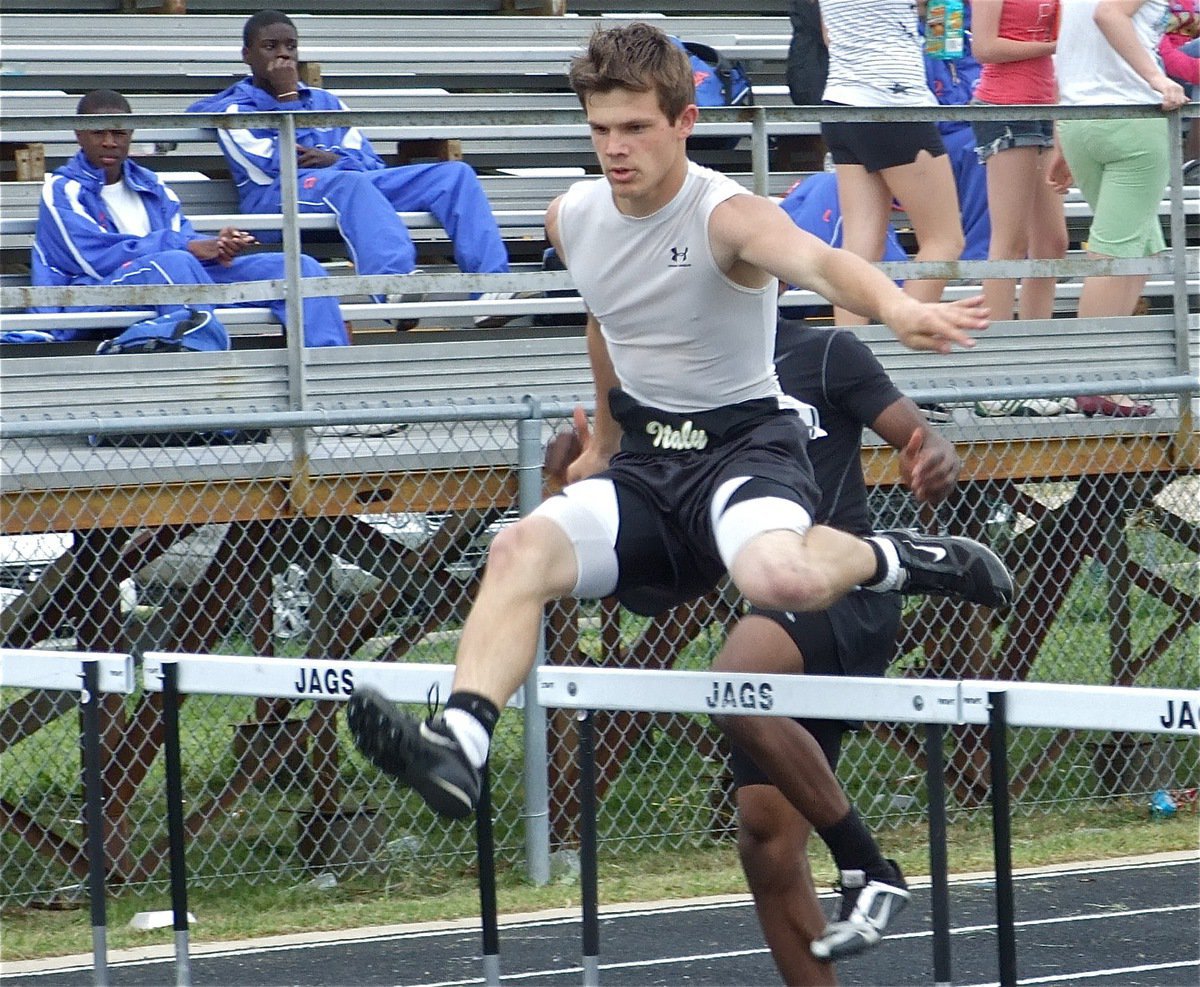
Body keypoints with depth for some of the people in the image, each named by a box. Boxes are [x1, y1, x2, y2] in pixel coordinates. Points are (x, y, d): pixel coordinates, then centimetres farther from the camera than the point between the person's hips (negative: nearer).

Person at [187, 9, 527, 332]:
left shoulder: (325, 101, 30)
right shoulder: (234, 108, 13)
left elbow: (371, 165, 18)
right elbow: (270, 168, -5)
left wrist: (333, 159, -5)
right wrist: (287, 97, 1)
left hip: (355, 185, 6)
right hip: (276, 198, -6)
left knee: (454, 173, -12)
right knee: (348, 183, -41)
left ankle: (490, 287, -32)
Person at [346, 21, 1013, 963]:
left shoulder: (726, 216, -19)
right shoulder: (575, 220, 3)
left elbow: (816, 260, -42)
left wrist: (897, 307, -63)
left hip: (744, 442, -6)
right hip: (645, 460, 6)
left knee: (781, 577, -39)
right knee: (523, 548, -23)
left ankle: (899, 558, -6)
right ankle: (458, 746, -36)